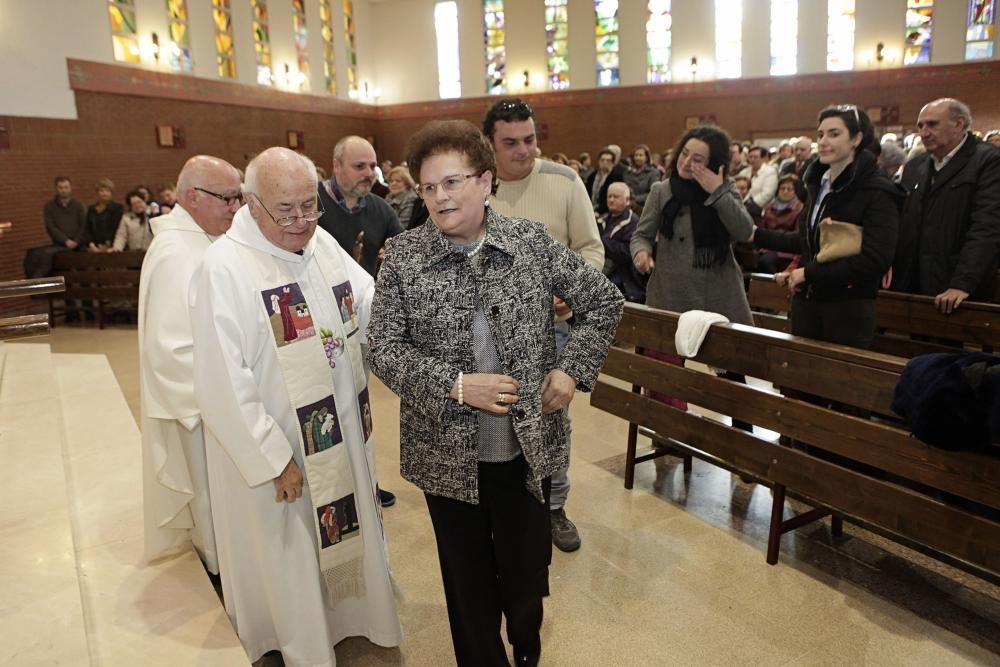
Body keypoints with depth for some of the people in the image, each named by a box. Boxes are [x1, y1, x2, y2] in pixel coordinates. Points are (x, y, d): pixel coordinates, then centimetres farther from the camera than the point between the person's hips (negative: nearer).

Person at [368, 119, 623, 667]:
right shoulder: (403, 256, -7)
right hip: (448, 451, -1)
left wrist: (573, 371, -6)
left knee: (527, 569, 19)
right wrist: (455, 385, -20)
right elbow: (383, 348, -8)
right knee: (468, 579, 18)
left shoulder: (532, 241, -5)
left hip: (529, 445, 1)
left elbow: (603, 301, 3)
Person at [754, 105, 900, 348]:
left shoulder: (877, 191, -12)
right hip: (805, 301, 6)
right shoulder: (819, 182, 9)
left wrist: (808, 272, -19)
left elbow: (876, 260, -20)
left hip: (848, 307, -6)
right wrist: (756, 234, 17)